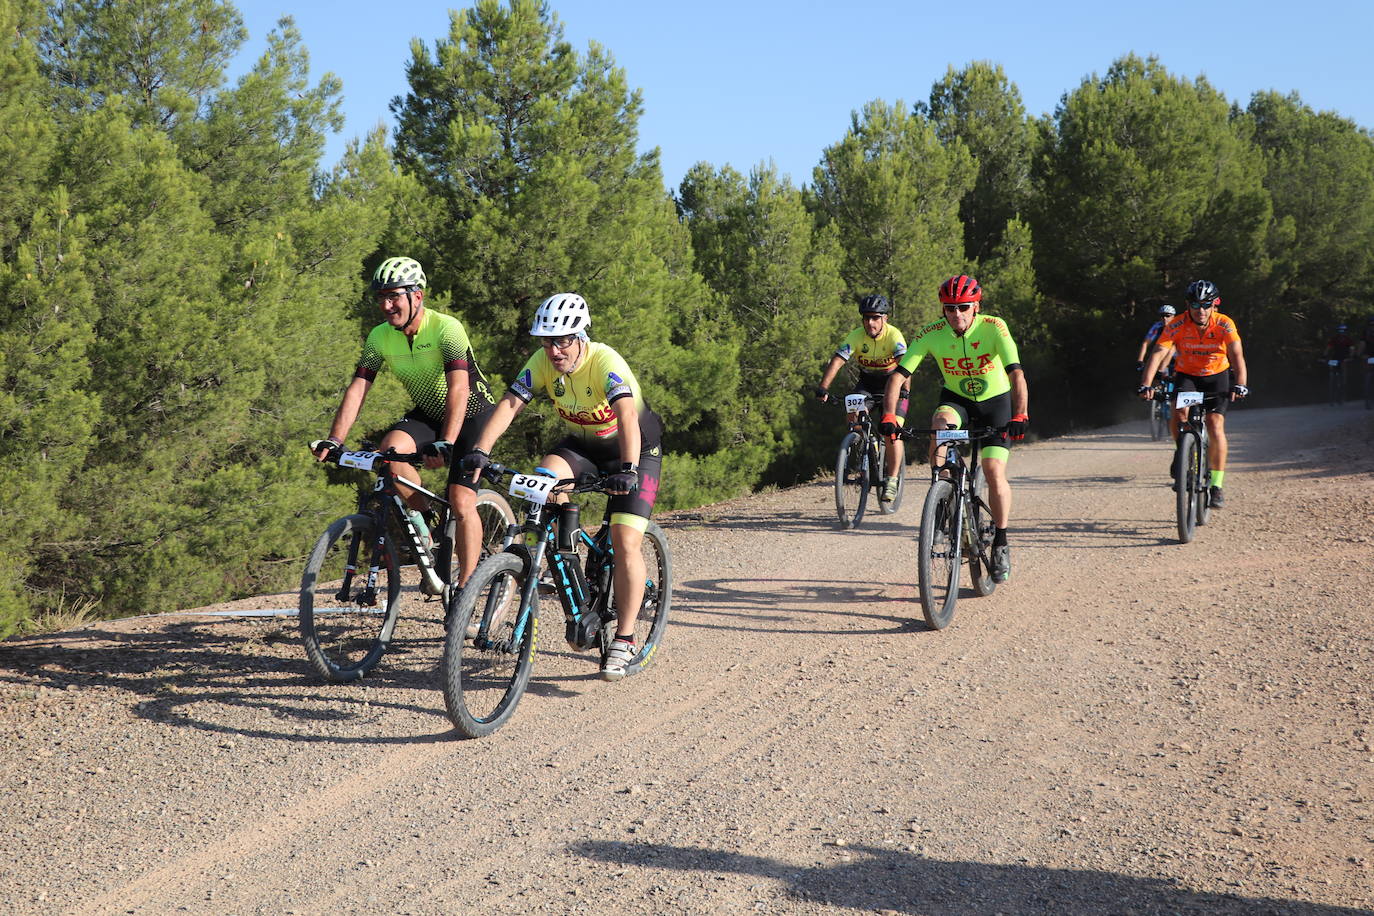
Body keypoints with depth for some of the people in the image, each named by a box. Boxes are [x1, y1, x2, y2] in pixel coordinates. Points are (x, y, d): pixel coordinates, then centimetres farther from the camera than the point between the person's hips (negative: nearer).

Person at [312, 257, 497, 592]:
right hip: (428, 413, 5)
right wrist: (334, 441, -23)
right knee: (390, 450, -27)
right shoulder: (380, 336, -8)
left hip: (472, 413, -5)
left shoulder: (446, 328, -25)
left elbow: (458, 388, -35)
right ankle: (422, 522, -6)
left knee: (461, 501, -18)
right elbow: (357, 389, -10)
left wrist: (445, 444, -47)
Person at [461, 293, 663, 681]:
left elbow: (627, 416, -44)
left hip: (634, 447, -5)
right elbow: (509, 403, -24)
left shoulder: (605, 362, -31)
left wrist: (628, 470, -58)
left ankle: (624, 641, -5)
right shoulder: (542, 362, -16)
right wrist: (480, 450, -39)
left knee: (625, 541, -15)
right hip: (582, 444, 5)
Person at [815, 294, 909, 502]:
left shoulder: (894, 335, -25)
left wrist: (904, 390, -54)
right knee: (853, 413, -22)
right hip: (867, 382, 3)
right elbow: (837, 361, -27)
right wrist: (823, 388, -40)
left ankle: (891, 480, -7)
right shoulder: (857, 336, -18)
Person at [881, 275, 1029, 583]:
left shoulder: (994, 328, -26)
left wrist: (1020, 416, -48)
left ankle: (1001, 544, 5)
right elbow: (898, 375, -24)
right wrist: (888, 416, -38)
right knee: (940, 425, -33)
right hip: (956, 398, 1)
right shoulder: (931, 334, -21)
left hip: (996, 400, -1)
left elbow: (1016, 374, -34)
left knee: (994, 471, -12)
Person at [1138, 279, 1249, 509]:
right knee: (1179, 413, -28)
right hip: (1186, 375, 0)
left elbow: (1237, 356, -33)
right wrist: (1146, 385, -46)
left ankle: (1216, 486, -8)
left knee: (1215, 426, -16)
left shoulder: (1224, 325, -22)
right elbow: (1158, 354, -31)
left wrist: (1240, 385, -50)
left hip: (1217, 376, 0)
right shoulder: (1177, 325, -22)